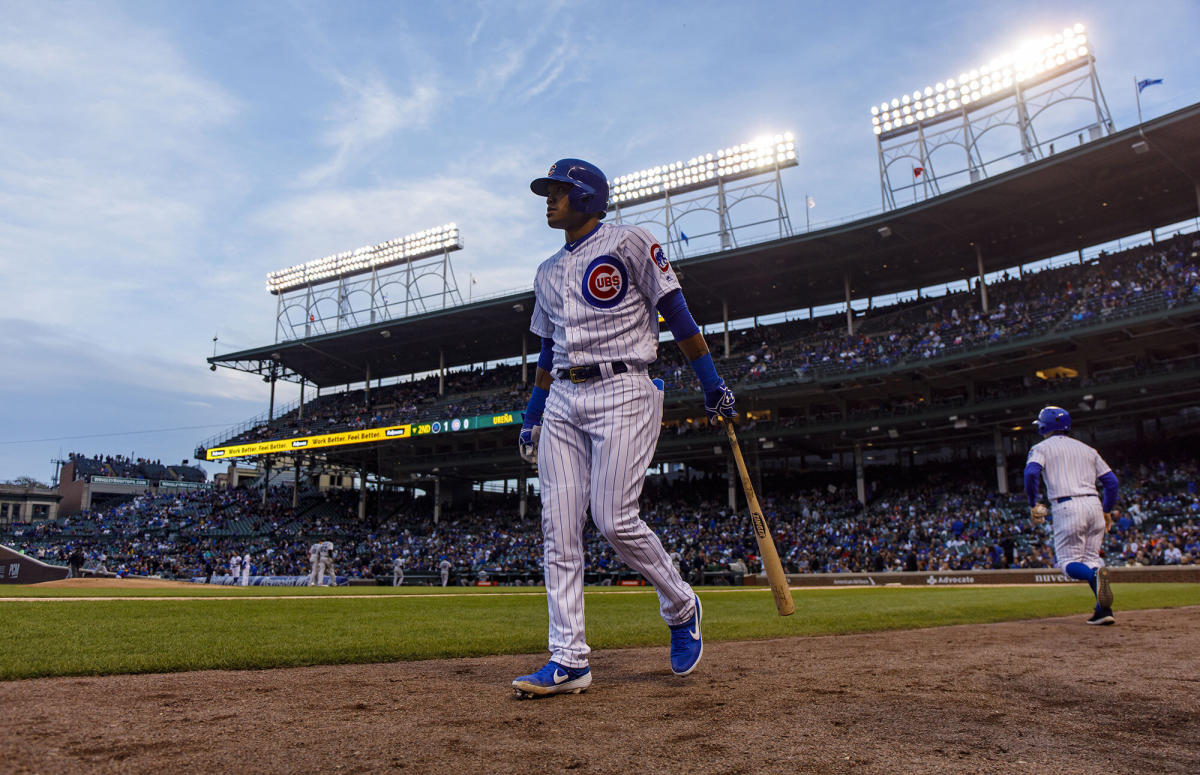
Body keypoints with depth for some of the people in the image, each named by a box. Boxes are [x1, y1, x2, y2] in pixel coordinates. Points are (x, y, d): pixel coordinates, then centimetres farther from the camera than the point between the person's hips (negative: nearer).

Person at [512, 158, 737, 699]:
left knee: (614, 519, -15)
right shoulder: (548, 273, 22)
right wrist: (531, 415, 19)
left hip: (623, 393, -7)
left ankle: (681, 607, 13)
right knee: (558, 528, -2)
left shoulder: (629, 243, 2)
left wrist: (712, 383, -8)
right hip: (562, 401, 7)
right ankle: (569, 660, 4)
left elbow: (676, 313, -3)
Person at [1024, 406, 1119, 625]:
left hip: (1067, 508, -5)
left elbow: (1031, 472, -12)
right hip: (1094, 504, 5)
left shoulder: (1041, 448, 7)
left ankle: (1095, 575, -32)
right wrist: (1107, 511, 25)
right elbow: (1111, 481, 17)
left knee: (1069, 562, 0)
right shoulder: (1086, 449, 22)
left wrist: (1033, 504, -2)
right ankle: (1104, 609, -2)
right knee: (1091, 558, 13)